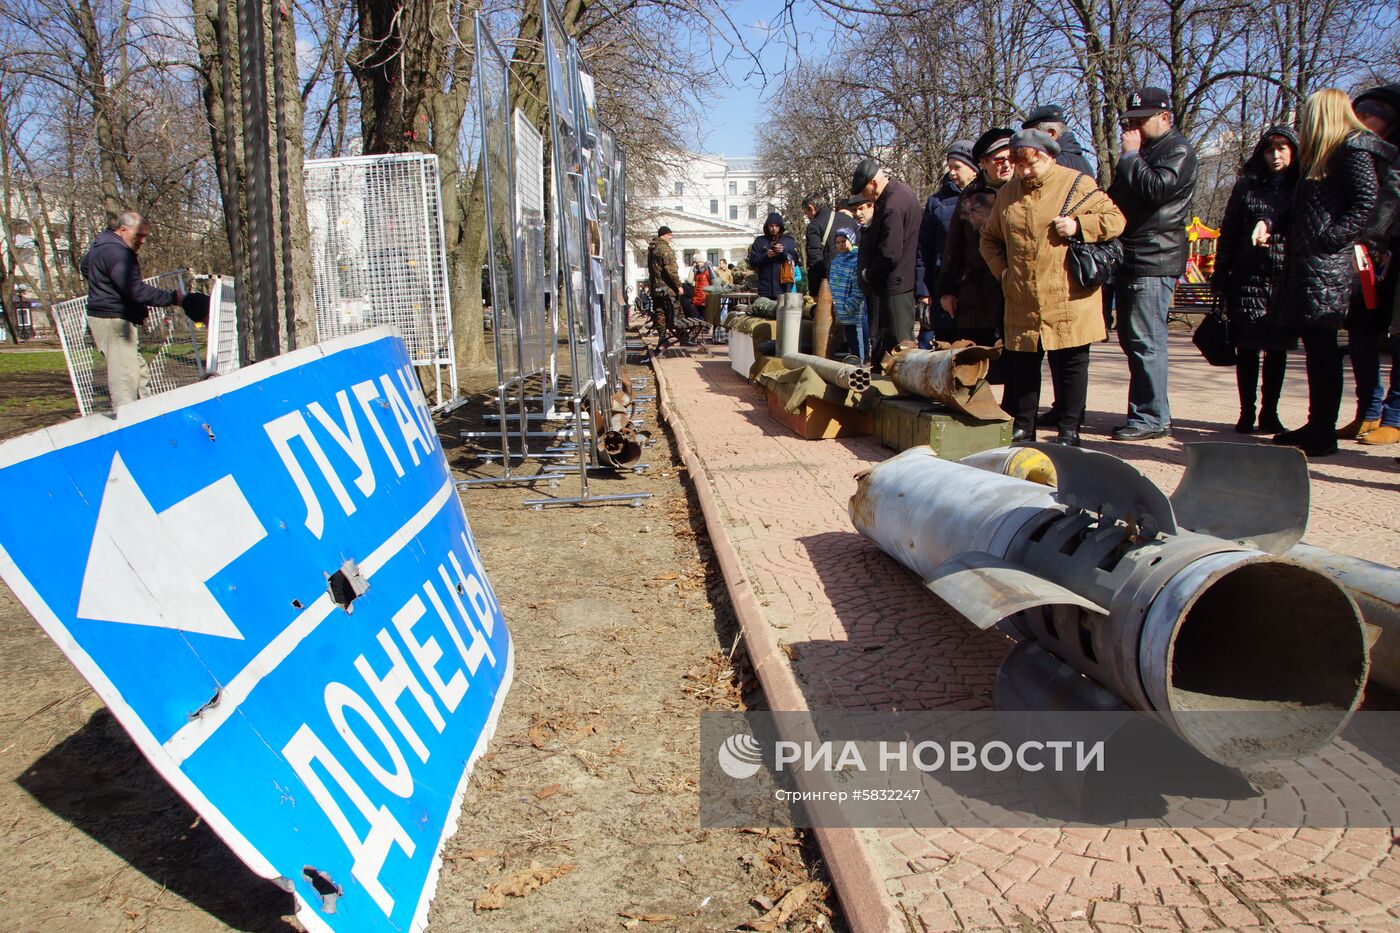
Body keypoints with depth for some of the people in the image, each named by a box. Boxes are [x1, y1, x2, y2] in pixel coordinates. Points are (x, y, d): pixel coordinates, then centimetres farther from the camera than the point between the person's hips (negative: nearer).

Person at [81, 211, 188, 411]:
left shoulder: (102, 246, 16)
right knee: (124, 377, -13)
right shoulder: (115, 252, -18)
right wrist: (172, 298, -21)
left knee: (140, 374, 10)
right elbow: (136, 290, -26)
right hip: (114, 320, -11)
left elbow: (85, 266, 36)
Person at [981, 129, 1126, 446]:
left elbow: (1115, 219, 0)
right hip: (1021, 304, 4)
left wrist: (1078, 226, -15)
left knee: (1070, 366, 0)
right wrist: (1003, 271, 8)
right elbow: (990, 238, 22)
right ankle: (1021, 427, 20)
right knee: (1020, 366, 8)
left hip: (1068, 303, -4)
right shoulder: (1007, 193, 12)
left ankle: (1069, 430, 10)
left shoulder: (1078, 185, 0)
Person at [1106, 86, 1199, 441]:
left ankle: (1152, 418, -7)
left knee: (1146, 341, -11)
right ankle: (1145, 412, 17)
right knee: (1131, 339, 11)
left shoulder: (1178, 150, -5)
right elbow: (1117, 197, 31)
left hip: (1154, 261, -10)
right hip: (1130, 259, 10)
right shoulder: (1144, 149, 23)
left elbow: (1156, 188, -22)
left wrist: (1131, 155, -11)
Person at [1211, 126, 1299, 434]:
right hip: (1248, 279, 0)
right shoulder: (1246, 186, 8)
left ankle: (1269, 413, 14)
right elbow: (1228, 233, 8)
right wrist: (1220, 276, 2)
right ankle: (1246, 412, 9)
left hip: (1287, 279, 0)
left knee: (1277, 349, 6)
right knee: (1247, 347, 1)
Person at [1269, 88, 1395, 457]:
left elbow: (1367, 202, -15)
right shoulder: (1323, 156, 22)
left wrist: (1327, 239, -19)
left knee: (1322, 347, -7)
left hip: (1327, 267, -9)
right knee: (1316, 345, 12)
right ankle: (1317, 426, 20)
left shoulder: (1354, 150, -5)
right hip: (1306, 264, 9)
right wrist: (1272, 224, 7)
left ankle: (1323, 436, -2)